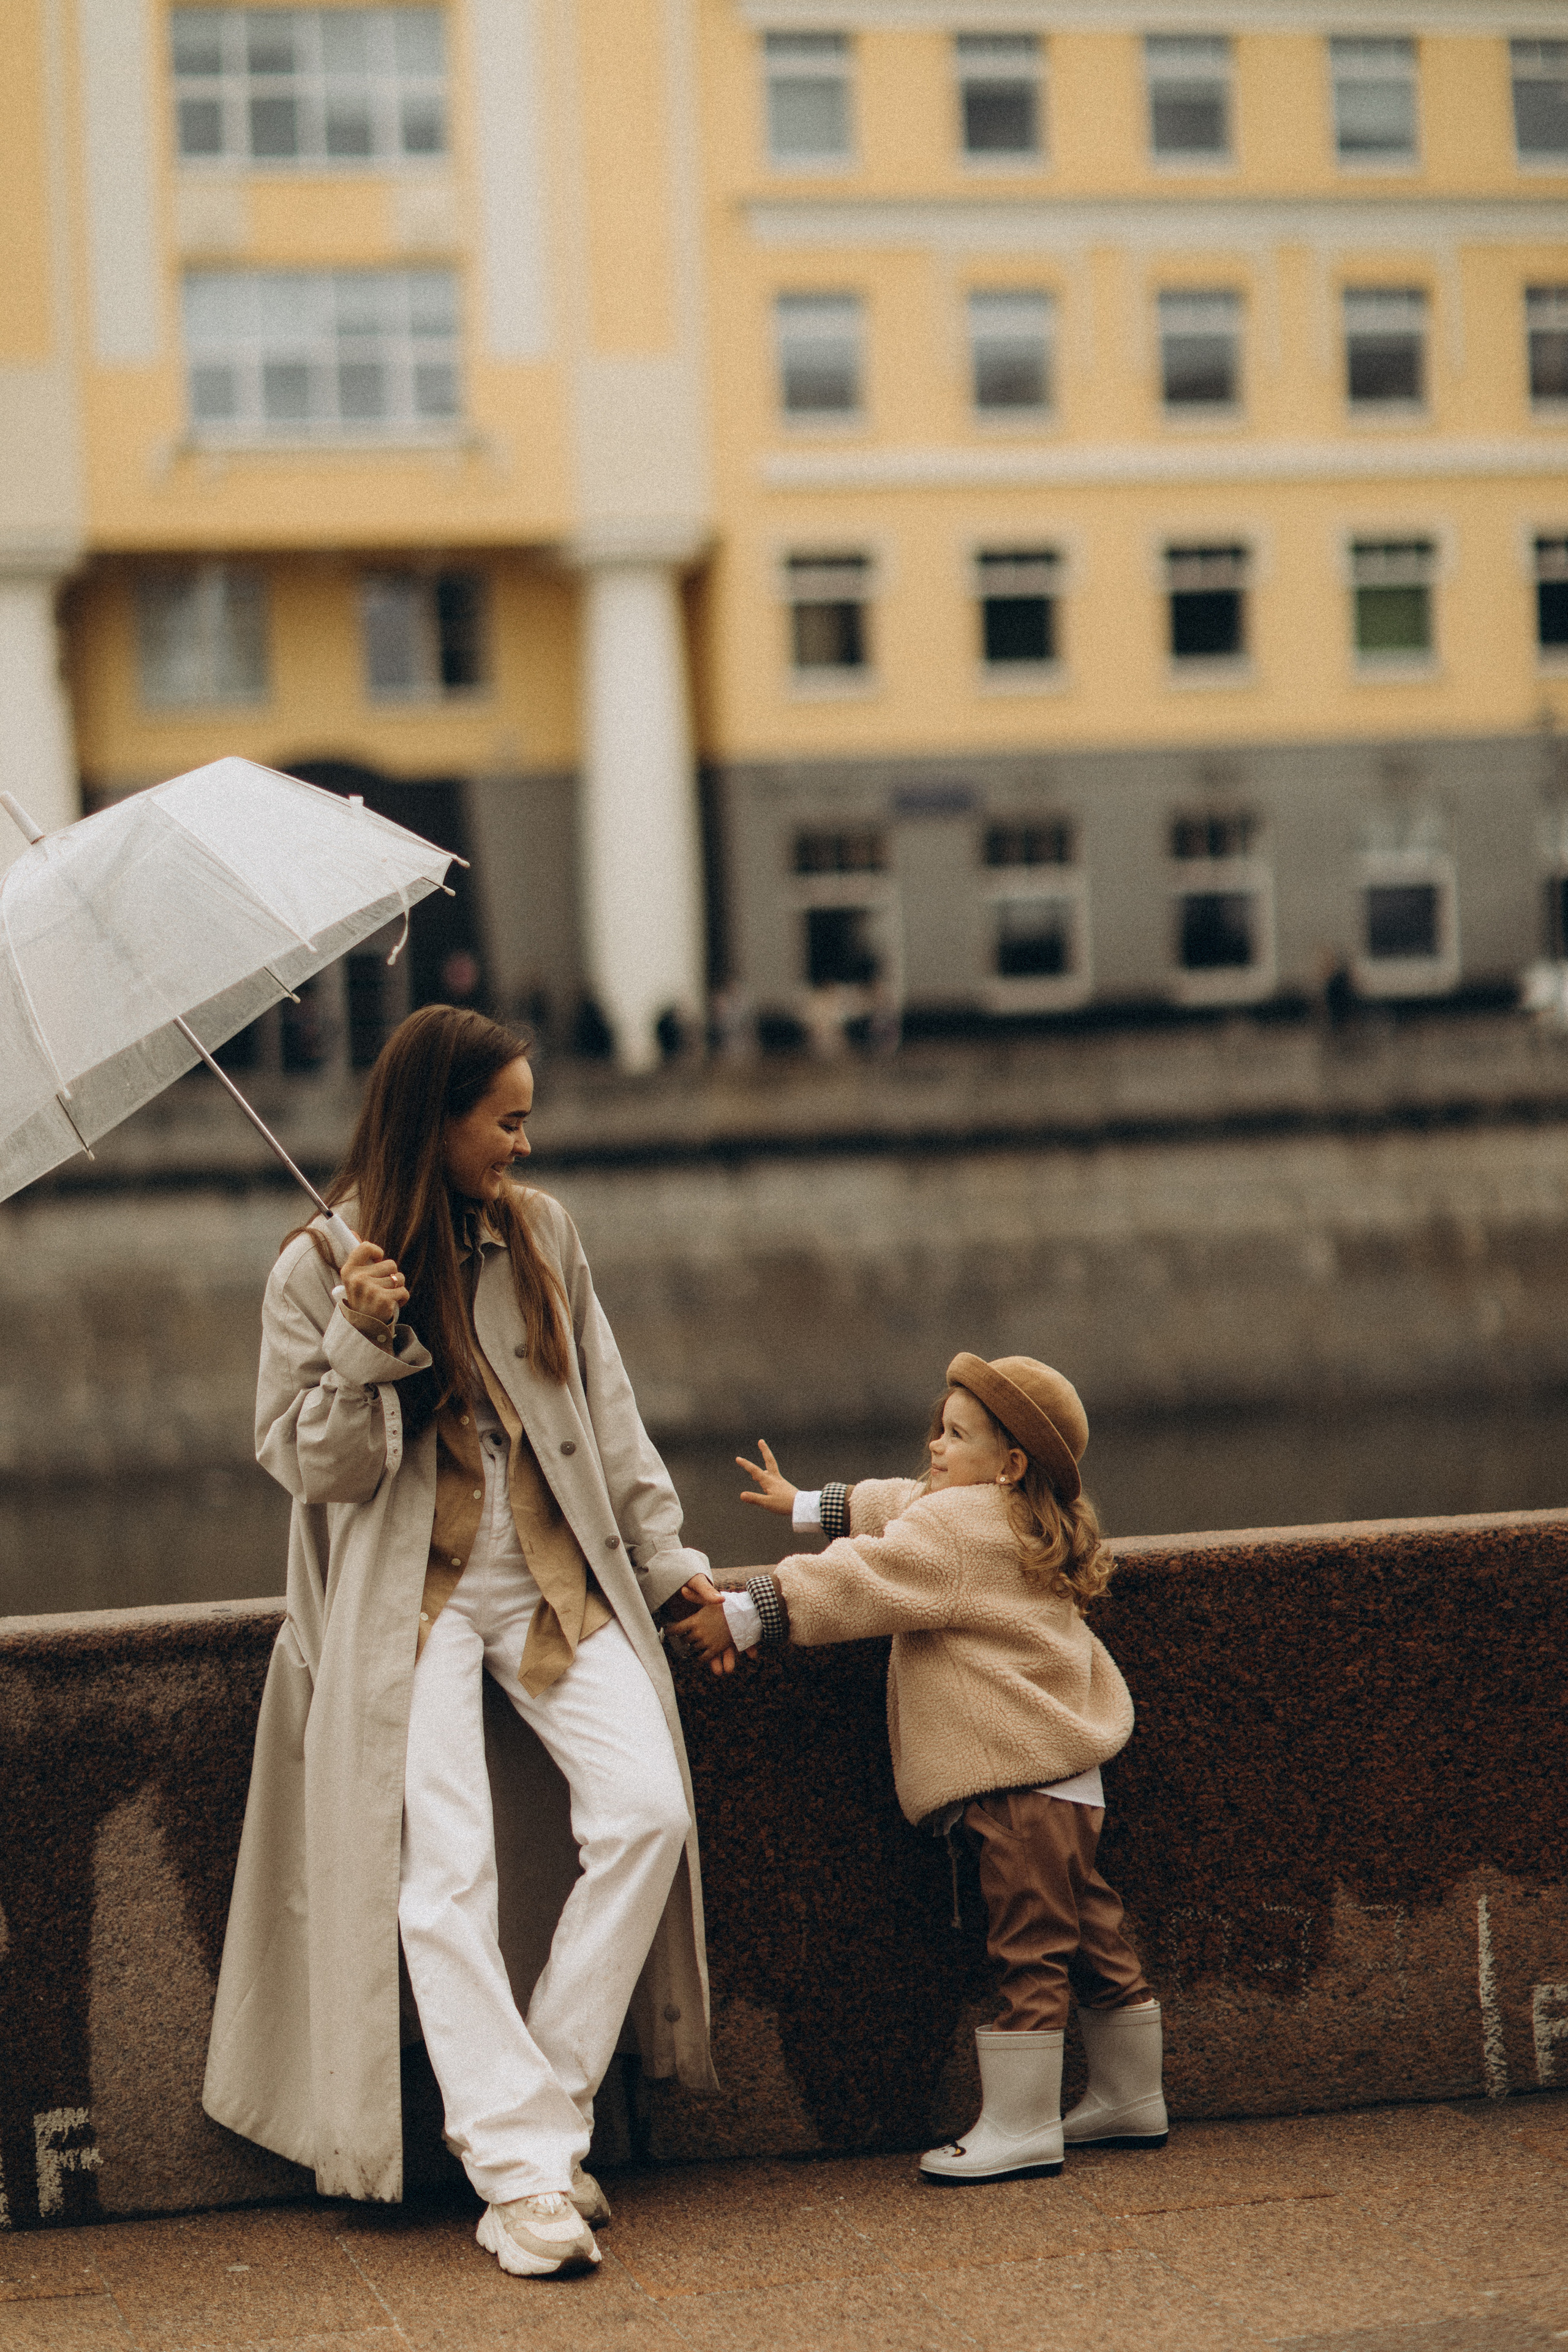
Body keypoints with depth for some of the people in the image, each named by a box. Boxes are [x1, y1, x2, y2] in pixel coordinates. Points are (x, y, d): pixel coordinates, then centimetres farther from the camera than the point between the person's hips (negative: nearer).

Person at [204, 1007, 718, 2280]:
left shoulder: (543, 1233, 9)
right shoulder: (319, 1269, -3)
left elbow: (608, 1412, 16)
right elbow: (317, 1468, -5)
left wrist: (670, 1557, 13)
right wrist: (365, 1343, -20)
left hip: (557, 1587, 4)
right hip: (410, 1602, -4)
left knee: (647, 1809, -17)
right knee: (447, 1872, -18)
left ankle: (550, 2103, -7)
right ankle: (521, 2171, -17)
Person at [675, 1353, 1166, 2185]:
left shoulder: (959, 1524, -13)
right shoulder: (1009, 1523, 18)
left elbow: (864, 1584, -21)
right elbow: (895, 1511, 34)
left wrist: (745, 1615, -19)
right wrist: (807, 1504, 43)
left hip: (1020, 1778, -10)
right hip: (1065, 1780, 10)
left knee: (1027, 1949, -7)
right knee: (1089, 1938, 16)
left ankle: (1020, 2125, -5)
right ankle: (1130, 2099, 25)